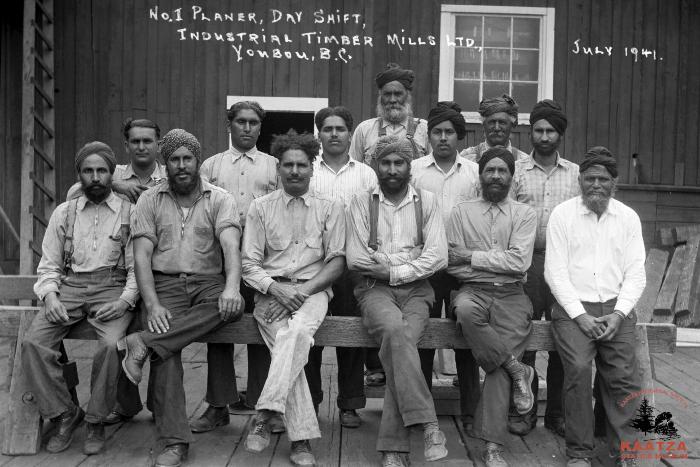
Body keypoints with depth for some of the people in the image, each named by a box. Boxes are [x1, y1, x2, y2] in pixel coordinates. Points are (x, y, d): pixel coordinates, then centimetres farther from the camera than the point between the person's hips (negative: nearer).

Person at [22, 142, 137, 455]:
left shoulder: (129, 213, 6)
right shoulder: (63, 213, 16)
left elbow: (137, 266, 2)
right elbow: (49, 264, 14)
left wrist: (125, 300, -14)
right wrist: (50, 295, -6)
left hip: (111, 287, -3)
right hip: (69, 286, 3)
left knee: (111, 344, -31)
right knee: (33, 342, -21)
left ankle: (95, 420, -9)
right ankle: (64, 414, -4)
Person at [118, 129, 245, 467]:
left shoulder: (220, 199, 7)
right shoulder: (150, 200, 11)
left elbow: (230, 246, -9)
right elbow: (142, 256, 1)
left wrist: (232, 287, -30)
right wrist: (152, 305, -16)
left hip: (209, 281, 0)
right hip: (165, 284, 0)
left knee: (232, 306, -34)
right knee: (166, 350, -26)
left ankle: (144, 343, -34)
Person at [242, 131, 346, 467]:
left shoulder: (331, 208, 10)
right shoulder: (260, 207, 10)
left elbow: (337, 261, 5)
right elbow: (249, 263, 6)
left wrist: (305, 290, -10)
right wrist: (275, 288, -12)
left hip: (313, 290, 0)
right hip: (271, 291, 1)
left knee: (298, 331, -34)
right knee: (288, 344, -26)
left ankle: (265, 414, -33)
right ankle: (301, 440, -23)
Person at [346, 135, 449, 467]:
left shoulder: (426, 202, 11)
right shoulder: (361, 202, 8)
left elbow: (438, 256, 0)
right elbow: (355, 258, -2)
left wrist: (395, 271, -9)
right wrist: (407, 264, -3)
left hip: (415, 290, 1)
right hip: (375, 289, 0)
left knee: (399, 341, -28)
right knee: (395, 331, -33)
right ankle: (427, 424, -31)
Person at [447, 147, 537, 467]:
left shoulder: (524, 214, 11)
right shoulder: (461, 212, 11)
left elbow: (519, 261, -4)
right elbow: (454, 266, 2)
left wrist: (472, 256, -5)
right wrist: (498, 265, -7)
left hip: (511, 296, 0)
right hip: (473, 291, 0)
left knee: (501, 361, -19)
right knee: (465, 309, -36)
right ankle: (517, 370, -18)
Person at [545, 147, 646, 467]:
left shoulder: (629, 217, 10)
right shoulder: (562, 214, 1)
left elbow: (636, 273, 6)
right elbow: (555, 271, -4)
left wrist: (619, 313, -8)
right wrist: (580, 315, -12)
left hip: (616, 309, 3)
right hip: (574, 308, -2)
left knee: (625, 377, -13)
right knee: (578, 370, -21)